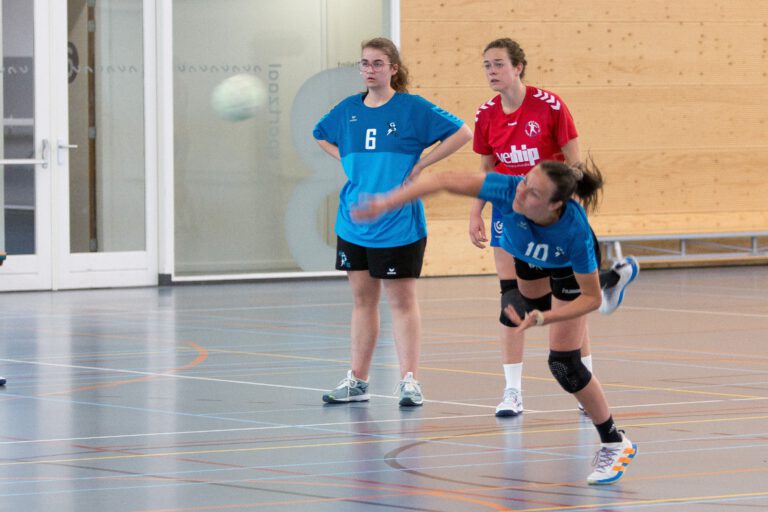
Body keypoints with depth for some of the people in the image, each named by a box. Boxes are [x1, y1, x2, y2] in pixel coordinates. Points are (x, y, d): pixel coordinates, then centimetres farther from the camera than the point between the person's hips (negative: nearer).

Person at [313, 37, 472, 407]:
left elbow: (461, 133, -9)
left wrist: (419, 165, -11)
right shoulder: (348, 109, 7)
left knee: (401, 300, -1)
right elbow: (320, 137, 26)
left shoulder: (412, 108, -7)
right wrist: (347, 161, 9)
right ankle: (357, 381, 15)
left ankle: (409, 380, 1)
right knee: (362, 299, 10)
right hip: (354, 221, 5)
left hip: (398, 223, -5)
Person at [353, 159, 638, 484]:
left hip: (569, 266, -5)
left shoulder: (576, 232, -47)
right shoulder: (509, 189, -46)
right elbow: (444, 181, -41)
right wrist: (387, 203, -48)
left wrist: (542, 318, -47)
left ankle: (615, 444, 7)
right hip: (524, 253, 5)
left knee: (564, 364, -14)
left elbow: (591, 298, -35)